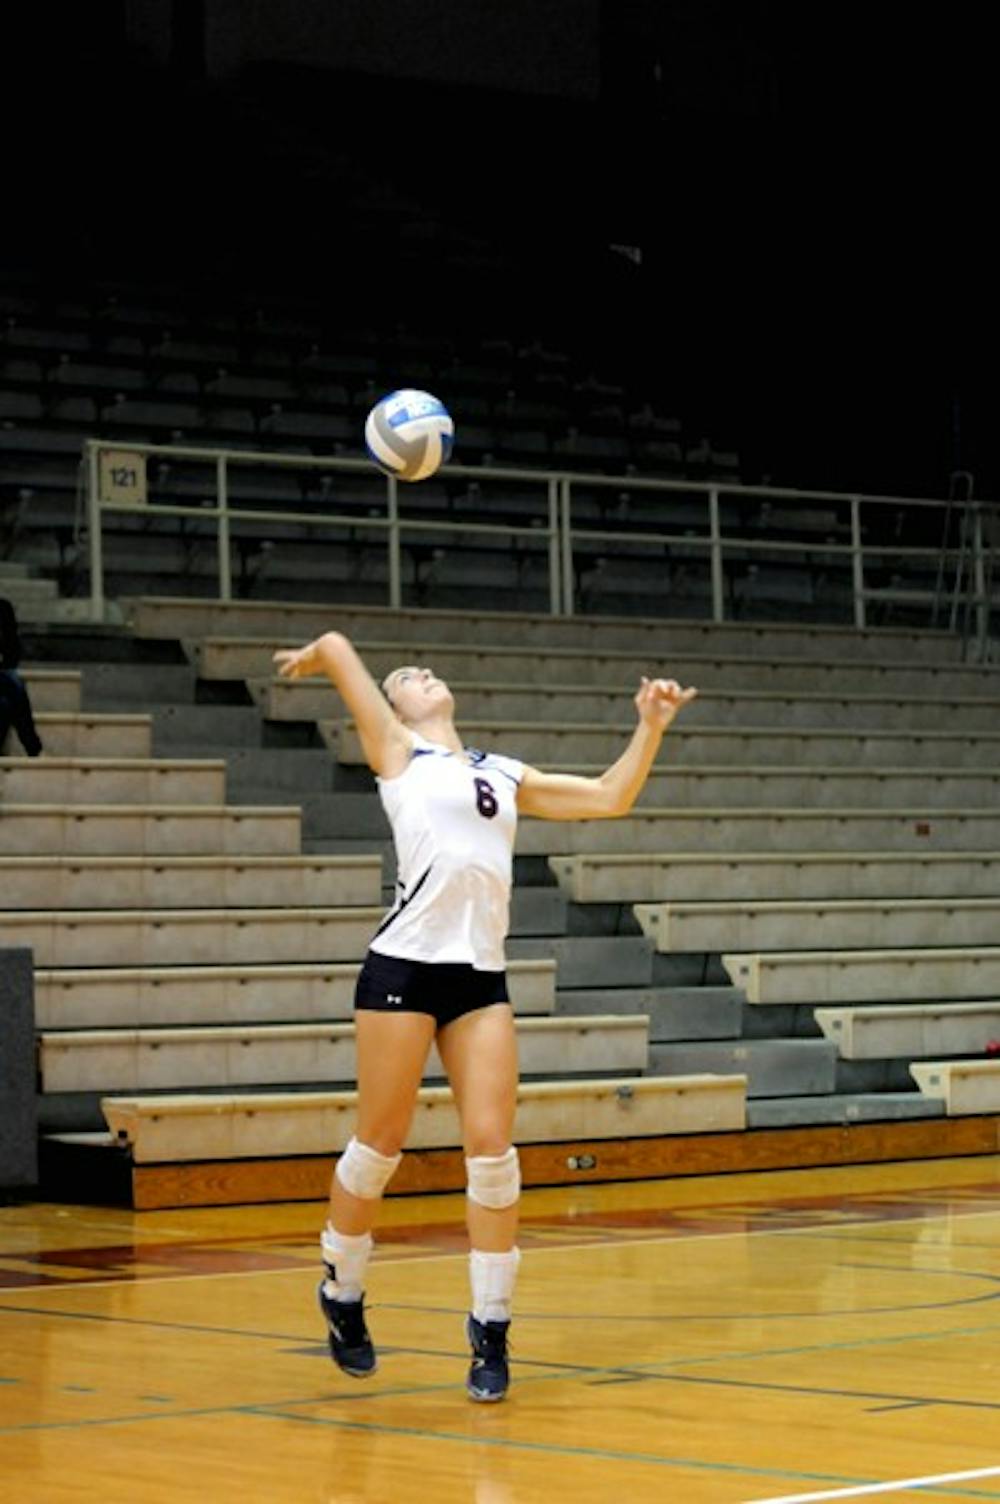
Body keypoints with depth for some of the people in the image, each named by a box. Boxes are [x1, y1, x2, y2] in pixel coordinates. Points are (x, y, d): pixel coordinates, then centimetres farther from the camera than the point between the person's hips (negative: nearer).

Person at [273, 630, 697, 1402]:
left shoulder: (505, 775, 22)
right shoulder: (396, 752, 8)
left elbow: (610, 798, 19)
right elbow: (336, 647, 6)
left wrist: (651, 726, 11)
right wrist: (313, 659, 27)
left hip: (482, 977, 4)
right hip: (404, 967, -4)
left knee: (492, 1150, -5)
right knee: (380, 1145, 2)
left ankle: (491, 1331, 3)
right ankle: (342, 1294, 23)